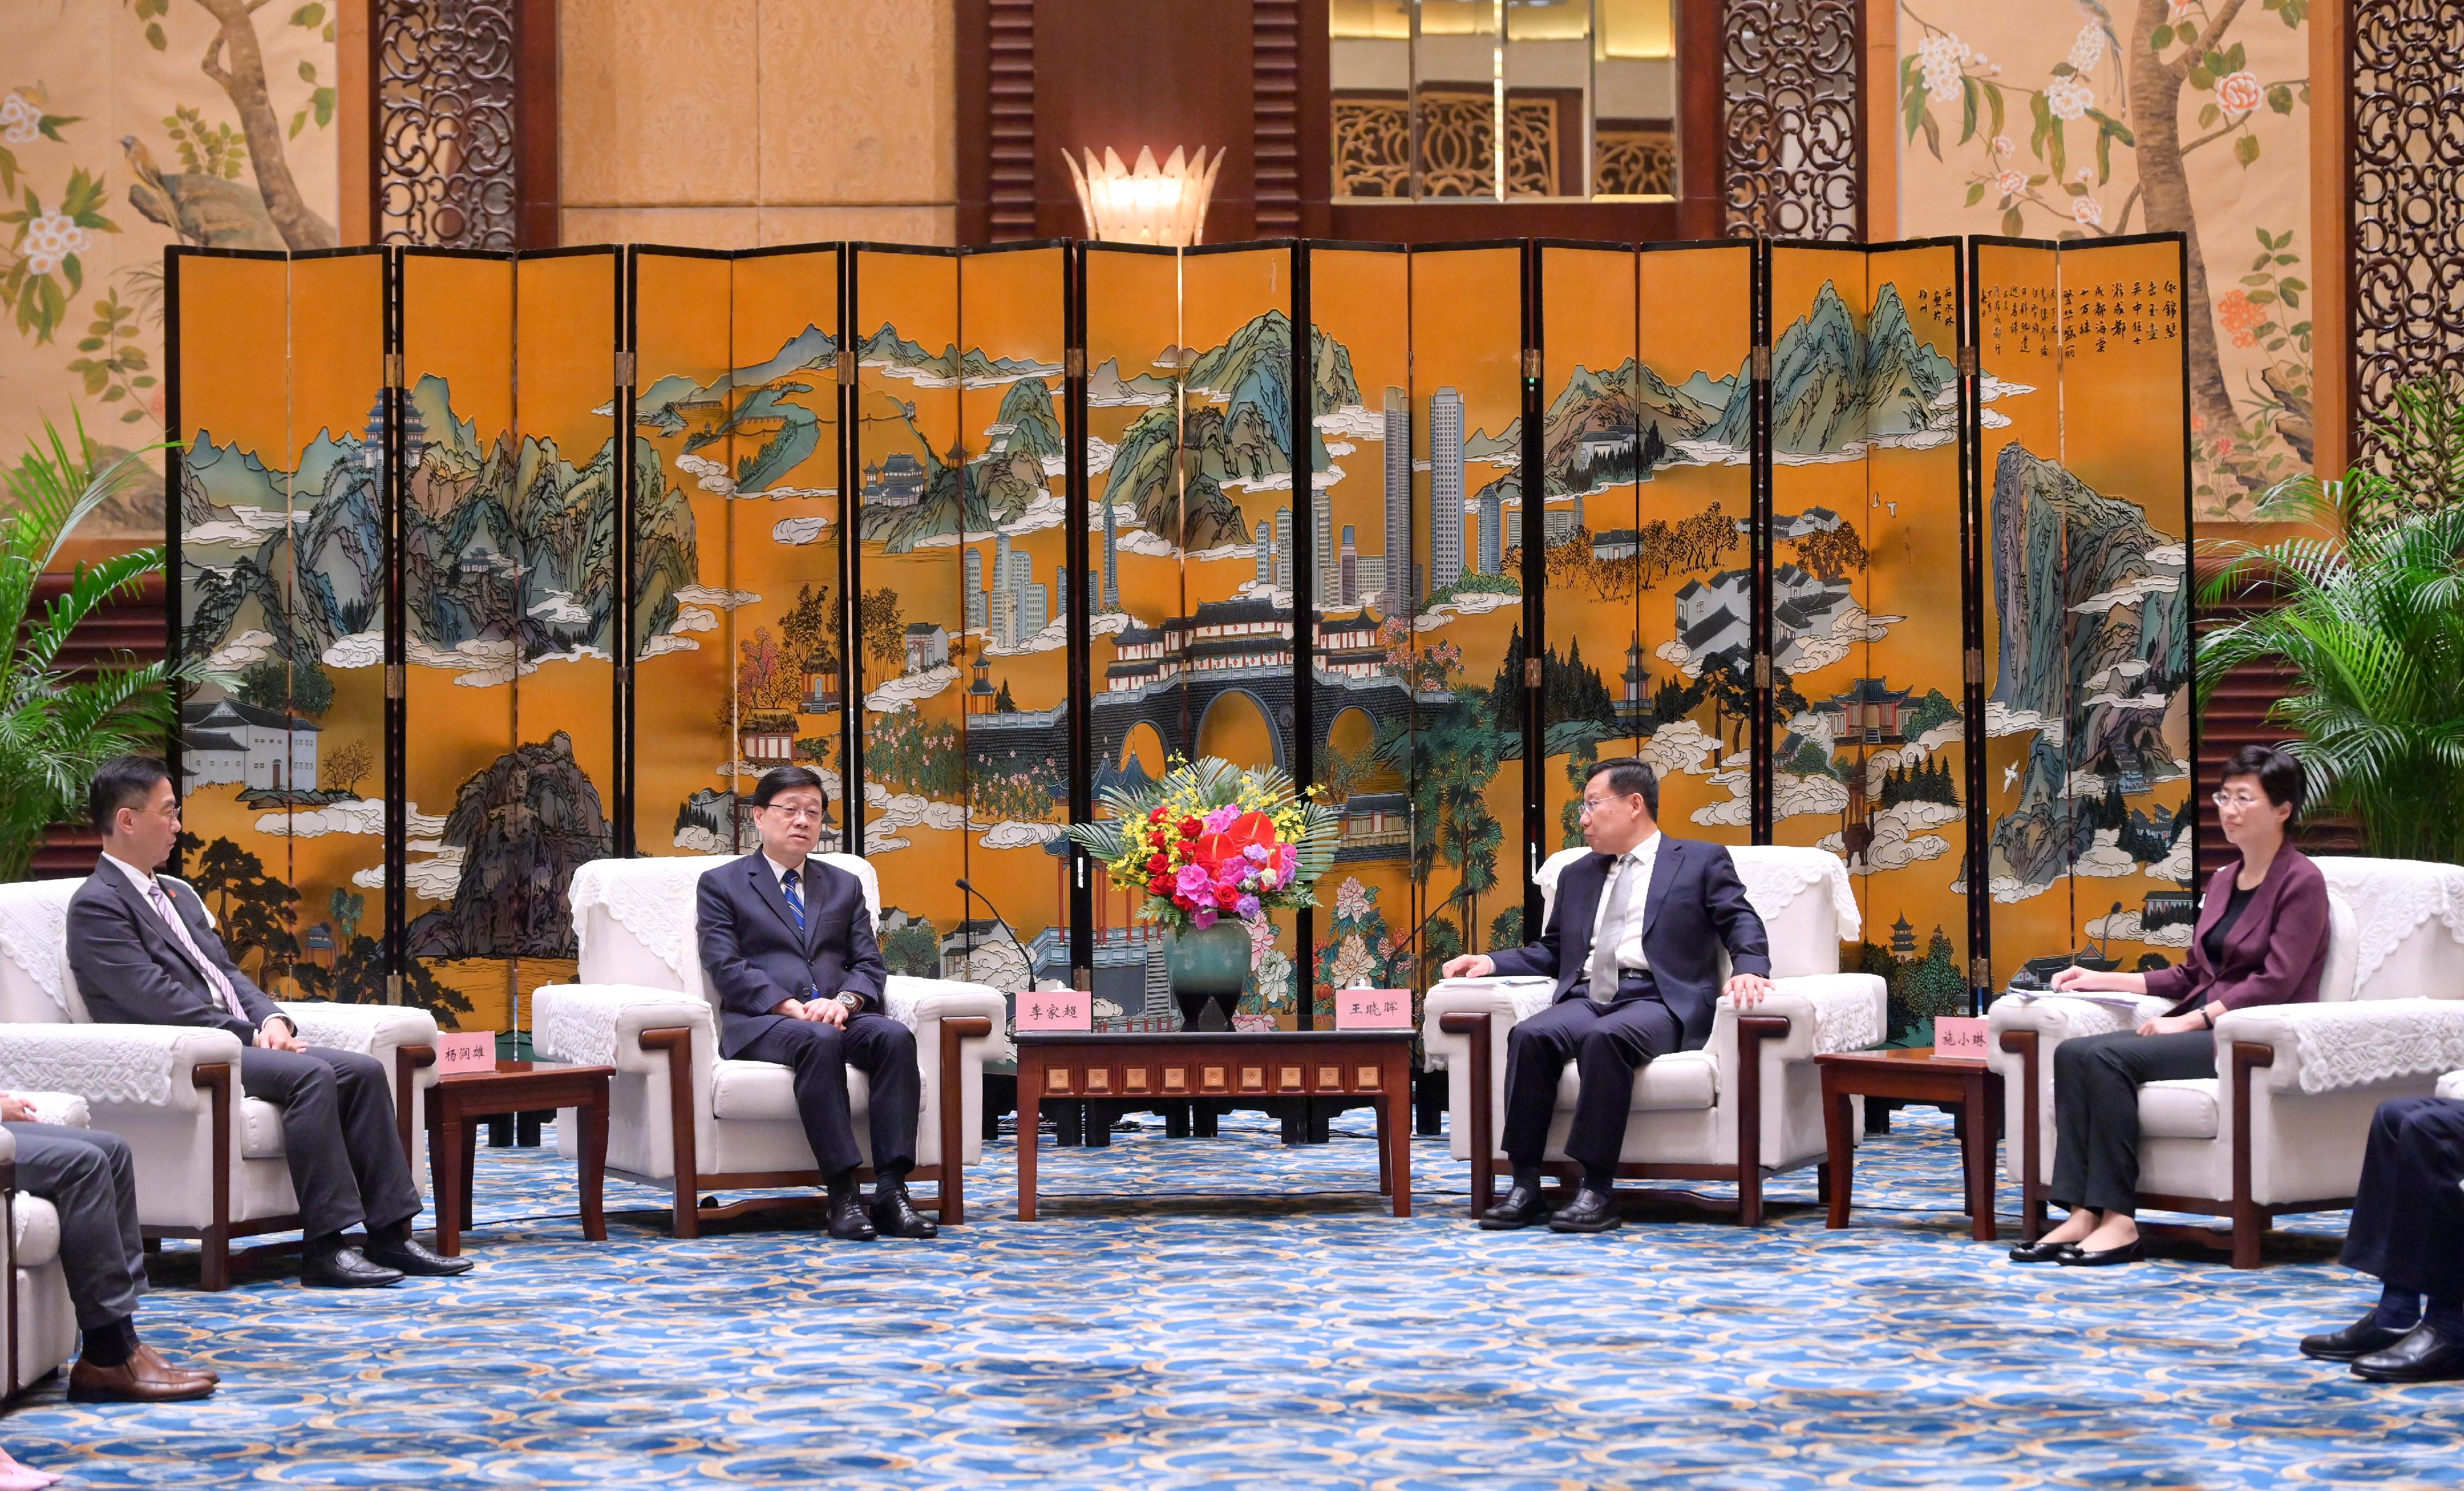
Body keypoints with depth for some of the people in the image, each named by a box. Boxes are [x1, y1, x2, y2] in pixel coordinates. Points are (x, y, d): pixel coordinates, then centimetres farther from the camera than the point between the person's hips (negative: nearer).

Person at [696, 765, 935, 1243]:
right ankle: (843, 1194, -41)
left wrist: (845, 1000, -11)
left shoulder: (845, 886, 24)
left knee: (895, 1036, -31)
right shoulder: (722, 884, 11)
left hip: (838, 1015, 4)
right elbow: (726, 968, -2)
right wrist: (791, 1007, -17)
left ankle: (892, 1191, -36)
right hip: (761, 1021, -4)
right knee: (818, 1040, -38)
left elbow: (869, 963, 13)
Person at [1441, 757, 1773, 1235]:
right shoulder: (1577, 875, 29)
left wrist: (1749, 970, -19)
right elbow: (1552, 951, 29)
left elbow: (1742, 925, 3)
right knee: (1530, 1036, -28)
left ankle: (1597, 1191, -36)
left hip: (1658, 1000, -5)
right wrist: (1492, 961, 12)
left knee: (1606, 1037, -38)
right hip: (1588, 997, 5)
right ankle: (1525, 1188, -29)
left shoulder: (1702, 862, 13)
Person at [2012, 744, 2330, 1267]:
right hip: (2203, 1026, 8)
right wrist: (2106, 980, 13)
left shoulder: (2301, 882, -5)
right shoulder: (2224, 880, 21)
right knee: (2073, 1053, -16)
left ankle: (2119, 1220, -27)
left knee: (2108, 1057, -28)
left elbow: (2275, 983, -15)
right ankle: (2083, 1216, -27)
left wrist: (2190, 1020, -19)